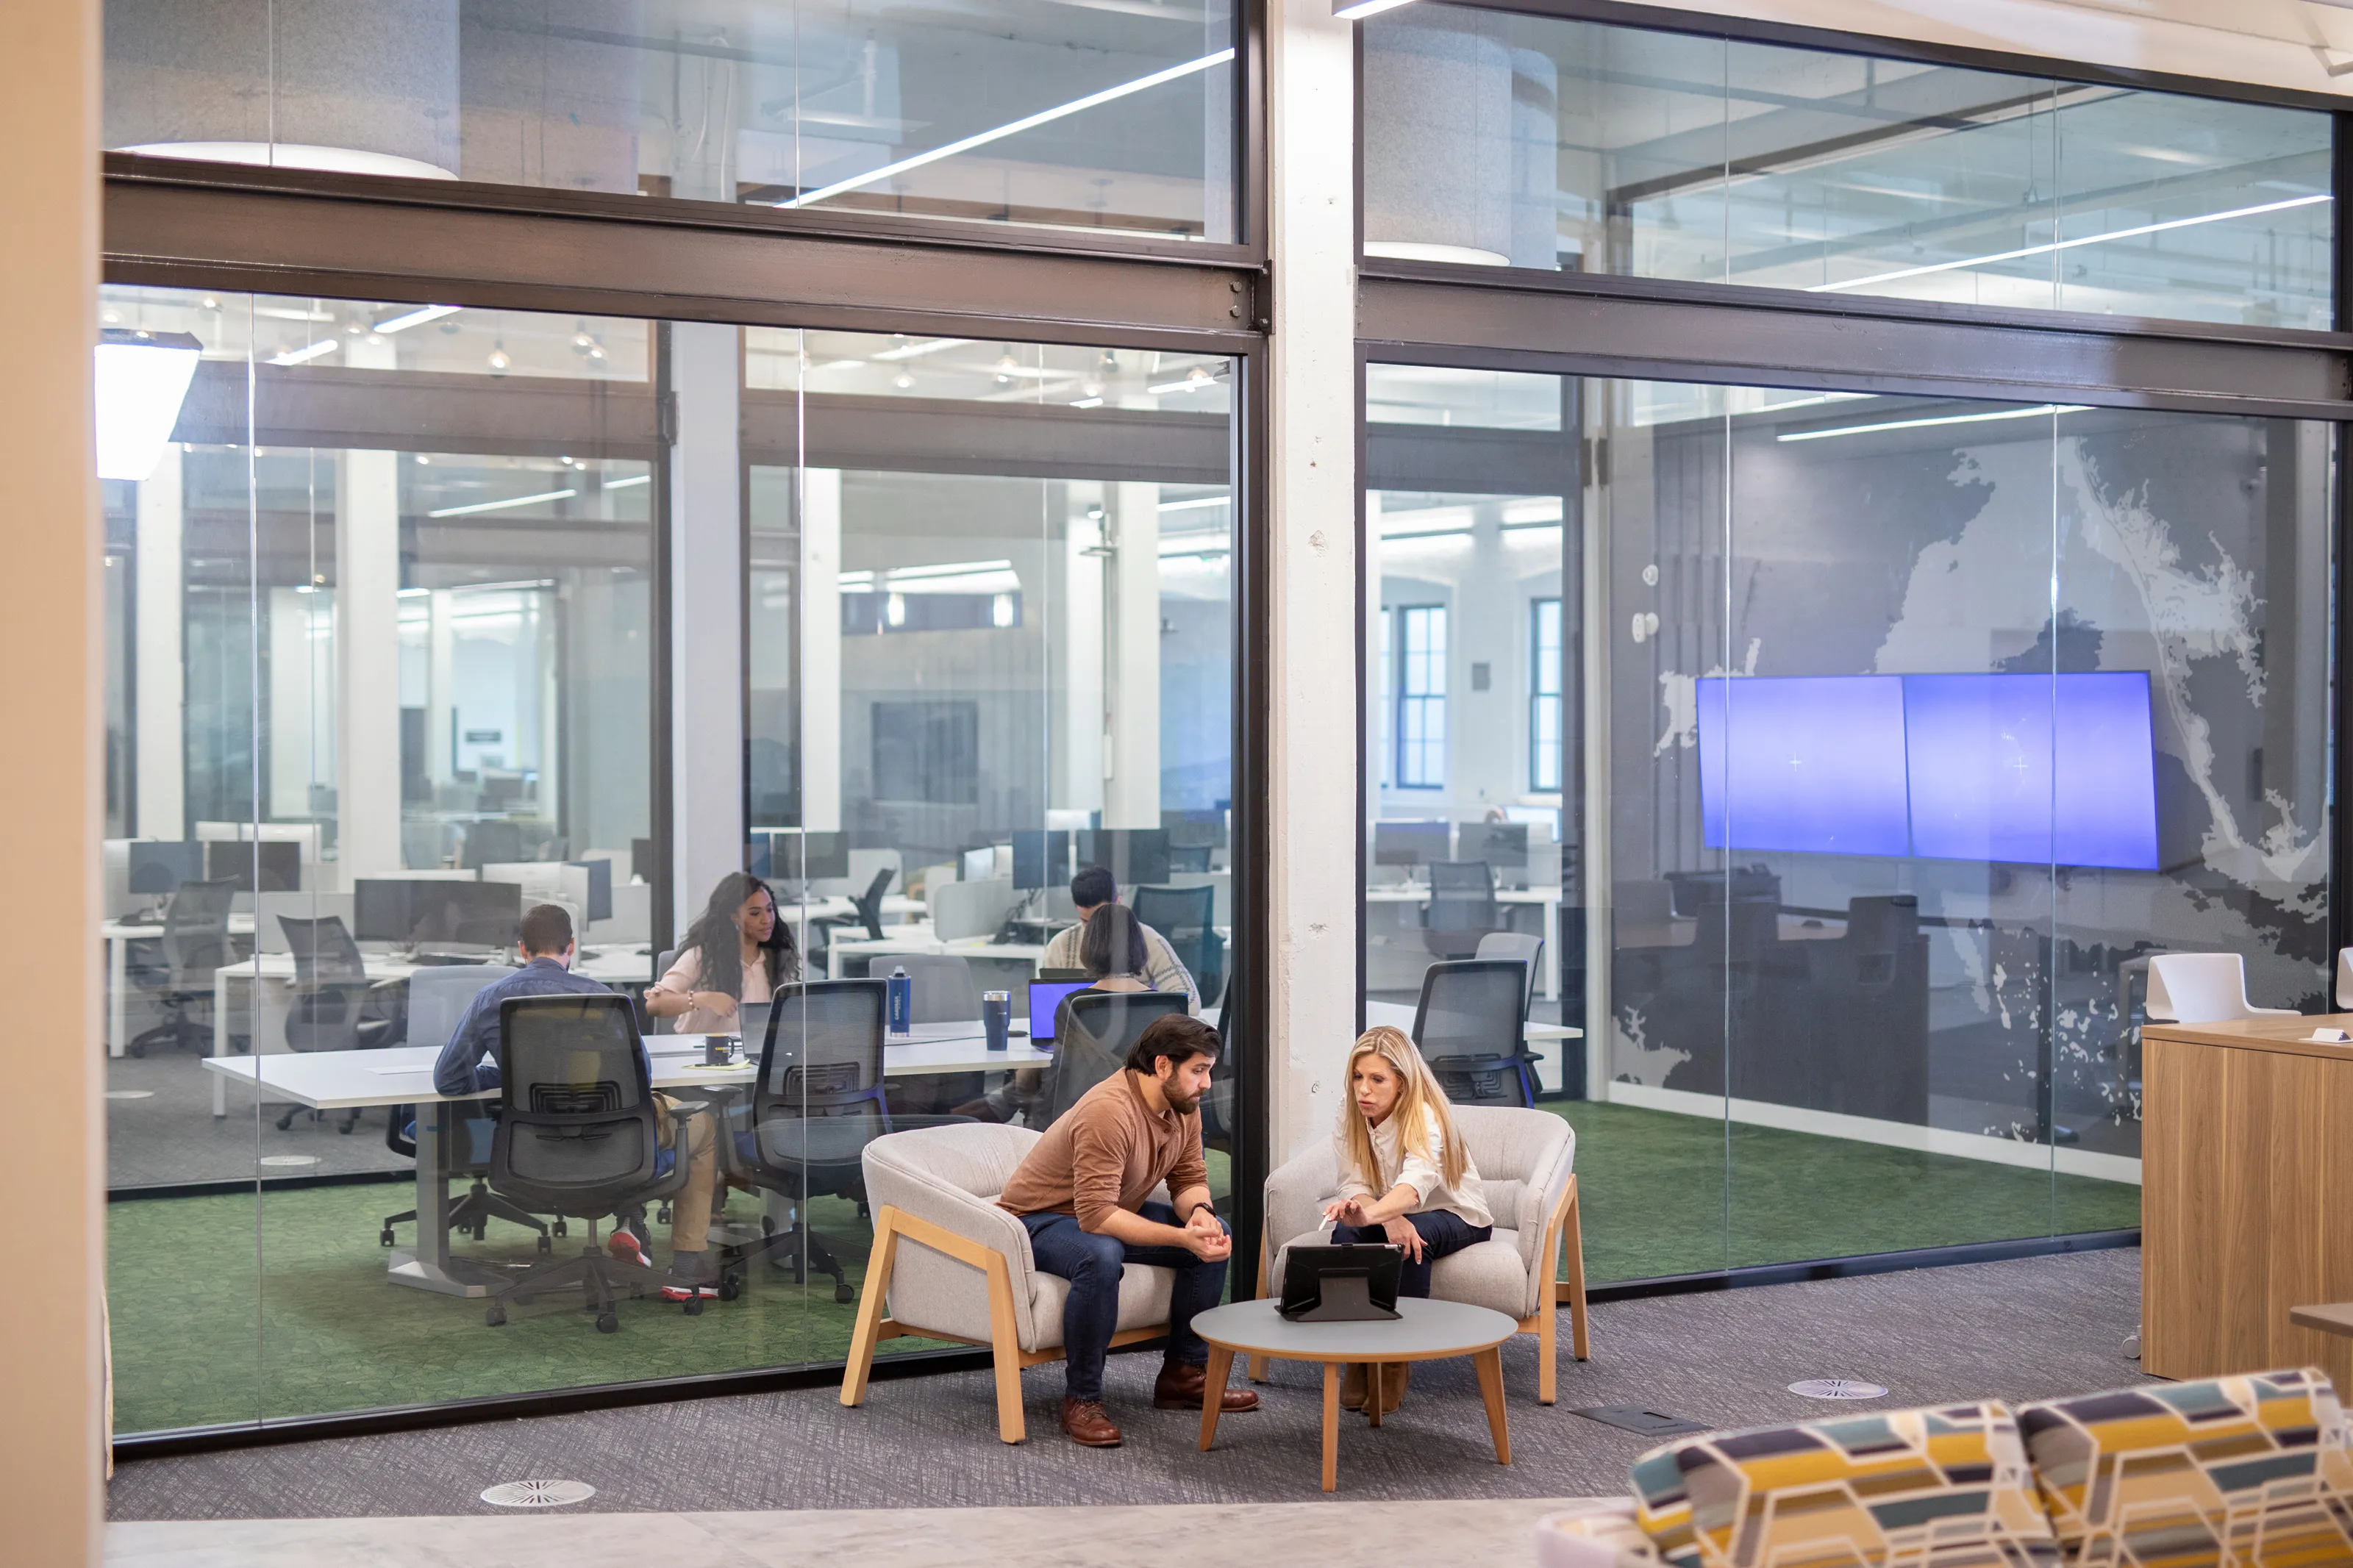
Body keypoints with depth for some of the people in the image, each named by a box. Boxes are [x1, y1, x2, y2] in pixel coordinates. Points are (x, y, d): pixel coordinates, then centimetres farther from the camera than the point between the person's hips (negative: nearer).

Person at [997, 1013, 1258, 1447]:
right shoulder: (1110, 1111, -33)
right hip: (1039, 1220, -9)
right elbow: (1096, 1215, -37)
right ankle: (1081, 1399, -25)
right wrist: (1182, 1238, -40)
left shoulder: (1183, 1106, -5)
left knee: (1216, 1236, -4)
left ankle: (1183, 1374, 6)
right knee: (1101, 1257, -40)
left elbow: (1190, 1179, 2)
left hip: (1114, 1210, 9)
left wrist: (1198, 1212, -23)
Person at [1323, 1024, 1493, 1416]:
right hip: (1388, 1212, 4)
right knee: (1345, 1231, -28)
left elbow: (1417, 1182, -50)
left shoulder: (1424, 1118, -30)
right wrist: (1390, 1219, -39)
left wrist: (1371, 1213, -70)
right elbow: (1354, 1186, -17)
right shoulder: (1350, 1117, -12)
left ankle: (1397, 1360, -23)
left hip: (1457, 1217, -4)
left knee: (1412, 1239, -37)